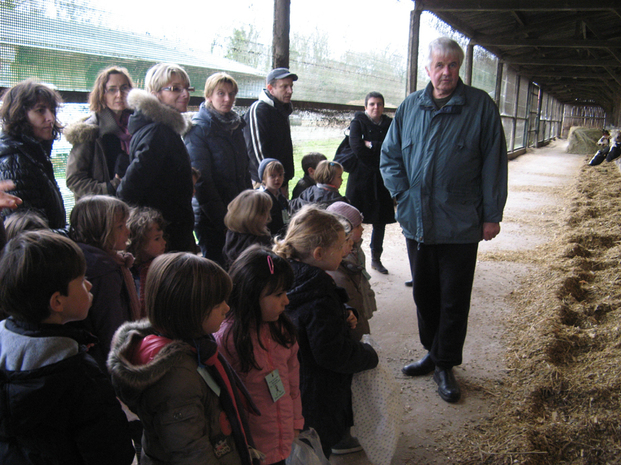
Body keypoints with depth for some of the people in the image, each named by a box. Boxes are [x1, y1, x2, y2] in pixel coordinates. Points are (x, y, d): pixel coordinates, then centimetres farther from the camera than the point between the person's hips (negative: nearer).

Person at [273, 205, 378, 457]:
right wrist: (369, 355, -10)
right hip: (318, 395, -9)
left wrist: (343, 316, 0)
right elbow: (334, 354, -27)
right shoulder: (319, 299, -30)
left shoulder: (291, 276, -1)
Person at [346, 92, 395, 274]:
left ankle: (376, 259, 20)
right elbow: (356, 146, -13)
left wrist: (371, 145, -12)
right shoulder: (358, 122, 2)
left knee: (380, 221, 8)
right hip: (361, 177, -3)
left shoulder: (389, 124, 9)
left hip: (382, 179, 3)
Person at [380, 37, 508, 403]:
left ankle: (445, 364, 21)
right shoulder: (410, 107, 6)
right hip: (417, 221, 4)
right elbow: (389, 155, 13)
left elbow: (494, 163, -3)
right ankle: (433, 352, 35)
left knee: (454, 300, 5)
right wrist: (402, 193, -1)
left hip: (461, 225, -4)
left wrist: (492, 215, -5)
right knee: (424, 293, 16)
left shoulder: (481, 106, -4)